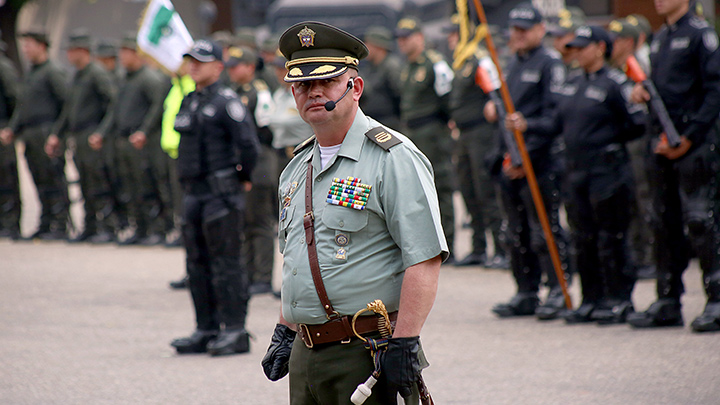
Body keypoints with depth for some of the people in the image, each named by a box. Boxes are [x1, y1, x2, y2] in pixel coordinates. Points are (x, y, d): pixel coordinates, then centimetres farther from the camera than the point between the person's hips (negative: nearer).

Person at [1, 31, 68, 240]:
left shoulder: (53, 72, -7)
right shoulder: (30, 74, 21)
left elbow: (67, 103, -12)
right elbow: (22, 105, 24)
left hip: (47, 133, -9)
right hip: (30, 135, 9)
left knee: (53, 180, -8)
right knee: (40, 182, 8)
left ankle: (60, 227, -8)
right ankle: (45, 226, 11)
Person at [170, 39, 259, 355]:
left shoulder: (226, 102, -11)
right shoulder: (189, 103, 15)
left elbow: (248, 143, -19)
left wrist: (244, 178, -8)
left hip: (221, 193, -9)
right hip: (194, 192, 9)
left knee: (226, 263, -7)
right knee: (198, 264, 10)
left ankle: (234, 331, -4)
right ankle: (207, 331, 16)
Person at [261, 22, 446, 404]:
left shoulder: (394, 159, -9)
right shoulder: (297, 168, 16)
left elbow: (425, 258, -15)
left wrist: (404, 344, -21)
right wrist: (285, 331, 19)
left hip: (368, 357, -7)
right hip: (306, 354, 7)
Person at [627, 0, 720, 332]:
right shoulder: (659, 39, 18)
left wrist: (690, 137, -16)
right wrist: (642, 91, 4)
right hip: (663, 143, 8)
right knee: (665, 224, 10)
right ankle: (668, 302, 16)